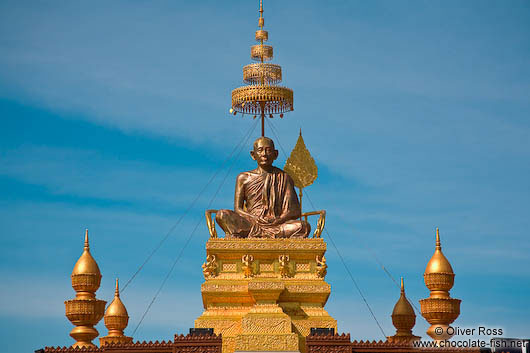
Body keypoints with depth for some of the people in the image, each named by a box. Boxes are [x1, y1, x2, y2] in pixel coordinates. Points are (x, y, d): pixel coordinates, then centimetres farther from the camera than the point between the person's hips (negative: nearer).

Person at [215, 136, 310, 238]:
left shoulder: (283, 178, 13)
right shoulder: (244, 178, 13)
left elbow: (295, 211, 7)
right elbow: (237, 209, 6)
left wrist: (278, 220, -14)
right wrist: (255, 219, -14)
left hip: (275, 226, 0)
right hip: (250, 224, 0)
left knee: (304, 226, -32)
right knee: (222, 215, -27)